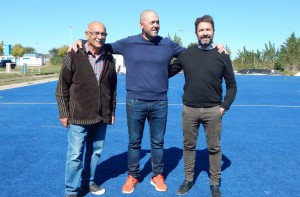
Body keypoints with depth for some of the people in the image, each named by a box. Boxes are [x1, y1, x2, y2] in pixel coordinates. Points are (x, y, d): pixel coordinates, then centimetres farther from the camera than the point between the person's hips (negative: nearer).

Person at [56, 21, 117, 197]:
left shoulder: (109, 59, 6)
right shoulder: (74, 56, -6)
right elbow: (62, 87, -3)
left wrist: (112, 111, 13)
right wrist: (64, 113, -5)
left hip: (102, 117, 4)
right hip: (79, 116, -4)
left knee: (96, 151, 15)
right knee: (75, 154, 2)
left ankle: (89, 181, 34)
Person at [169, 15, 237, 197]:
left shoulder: (222, 56, 0)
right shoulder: (186, 54, 2)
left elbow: (232, 85, 4)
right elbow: (168, 72, 13)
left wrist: (225, 106, -3)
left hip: (213, 110, -1)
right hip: (189, 109, 1)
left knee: (214, 148, 8)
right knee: (189, 146, 12)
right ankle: (188, 180, 29)